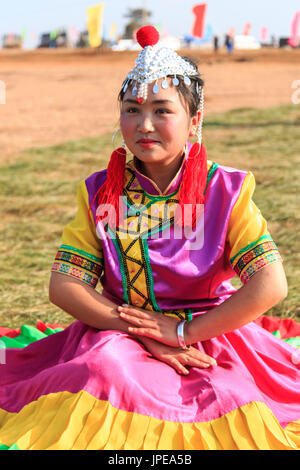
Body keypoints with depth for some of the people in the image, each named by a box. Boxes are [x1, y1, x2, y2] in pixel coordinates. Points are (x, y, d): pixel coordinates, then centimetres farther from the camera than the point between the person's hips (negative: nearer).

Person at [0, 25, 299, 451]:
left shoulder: (225, 191, -3)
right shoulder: (100, 193, 4)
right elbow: (64, 284, -4)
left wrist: (184, 330, -16)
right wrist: (140, 332, -15)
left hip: (206, 336, -1)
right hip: (117, 338, 1)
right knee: (104, 374, -31)